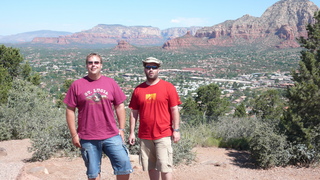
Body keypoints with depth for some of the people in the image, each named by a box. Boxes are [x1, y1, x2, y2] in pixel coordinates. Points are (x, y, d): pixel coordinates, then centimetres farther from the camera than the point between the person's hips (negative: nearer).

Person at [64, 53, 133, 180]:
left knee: (124, 167, -4)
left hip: (112, 136, 1)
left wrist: (121, 129, 4)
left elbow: (119, 106, 9)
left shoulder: (111, 83, 5)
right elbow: (70, 110, 2)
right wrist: (74, 135, -2)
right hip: (87, 139, 0)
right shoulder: (77, 85, 1)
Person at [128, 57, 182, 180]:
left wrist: (176, 130, -6)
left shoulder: (168, 87, -1)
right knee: (151, 167, 11)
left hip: (163, 135, -3)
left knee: (165, 167, -4)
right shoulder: (138, 90, 7)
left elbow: (175, 110, -2)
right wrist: (132, 133, 6)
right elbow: (134, 112, 9)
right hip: (145, 136, 3)